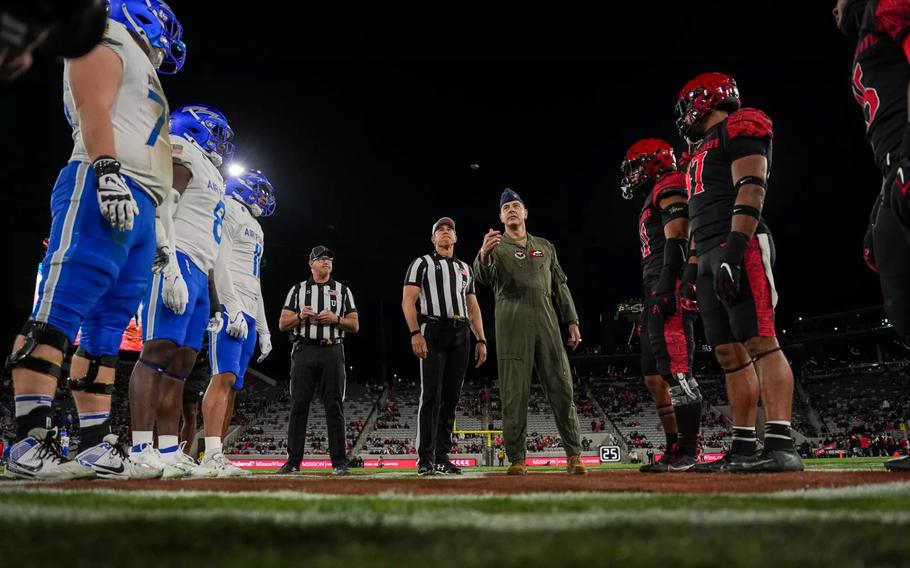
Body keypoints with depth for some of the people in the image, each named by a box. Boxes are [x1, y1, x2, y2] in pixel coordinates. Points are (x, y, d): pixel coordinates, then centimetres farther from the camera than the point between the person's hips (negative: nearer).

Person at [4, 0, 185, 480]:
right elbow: (93, 108, -8)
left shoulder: (139, 74, 35)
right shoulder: (106, 44, 11)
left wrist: (156, 241, 24)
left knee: (106, 329, 3)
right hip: (104, 189, -9)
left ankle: (96, 445, 4)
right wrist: (107, 170, -24)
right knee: (59, 313, -15)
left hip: (137, 208, 10)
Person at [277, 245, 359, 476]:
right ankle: (293, 461, 2)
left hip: (332, 352, 0)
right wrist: (300, 316, -9)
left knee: (334, 407, -3)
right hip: (304, 352, 0)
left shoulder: (343, 290, 15)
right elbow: (282, 324, 10)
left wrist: (336, 319, -8)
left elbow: (355, 325, 10)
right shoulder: (297, 290, 15)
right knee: (299, 406, -2)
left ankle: (339, 462, 0)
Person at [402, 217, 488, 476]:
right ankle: (425, 459, -7)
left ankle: (442, 457, 8)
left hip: (461, 334, 5)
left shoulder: (465, 268, 24)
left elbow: (473, 307, 21)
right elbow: (408, 301, -3)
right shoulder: (422, 263, 8)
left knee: (451, 397, 3)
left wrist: (481, 340, 11)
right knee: (431, 395, -10)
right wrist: (415, 333, -16)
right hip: (433, 330, -5)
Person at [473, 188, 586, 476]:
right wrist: (483, 255, -36)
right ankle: (517, 459, 2)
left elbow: (560, 285, 20)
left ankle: (574, 455, 6)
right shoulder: (496, 246, 8)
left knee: (561, 387, 0)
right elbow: (483, 276, -13)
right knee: (514, 392, -4)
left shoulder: (545, 246, 22)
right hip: (512, 324, -3)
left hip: (547, 322, 4)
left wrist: (572, 321, 11)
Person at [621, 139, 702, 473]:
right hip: (658, 295, 11)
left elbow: (676, 239, -16)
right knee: (654, 376, 9)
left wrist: (666, 286, -25)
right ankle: (675, 451, 13)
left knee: (675, 370, -14)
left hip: (671, 291, -11)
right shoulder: (653, 201, 29)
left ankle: (688, 453, -12)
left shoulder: (669, 187, 0)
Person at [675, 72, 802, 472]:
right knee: (729, 352, 5)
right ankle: (743, 448, 7)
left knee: (760, 342, -15)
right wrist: (694, 269, 22)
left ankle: (781, 447, -17)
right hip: (710, 256, 9)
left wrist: (734, 249, -23)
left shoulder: (738, 130, 2)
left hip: (740, 248, -9)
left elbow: (751, 190, -13)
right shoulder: (702, 150, 30)